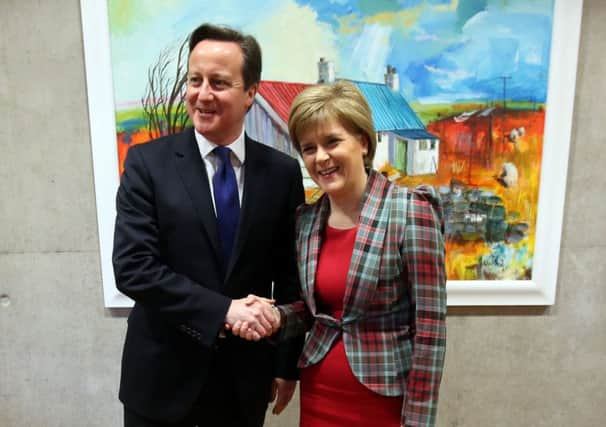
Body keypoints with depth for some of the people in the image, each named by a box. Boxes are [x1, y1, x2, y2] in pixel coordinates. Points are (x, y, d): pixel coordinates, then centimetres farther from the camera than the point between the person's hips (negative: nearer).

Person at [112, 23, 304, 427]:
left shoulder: (282, 171, -4)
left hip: (246, 376, 2)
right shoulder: (147, 162, -8)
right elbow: (133, 267, -15)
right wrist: (223, 310, -22)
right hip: (163, 375, -1)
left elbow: (289, 276, 0)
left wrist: (287, 364, 3)